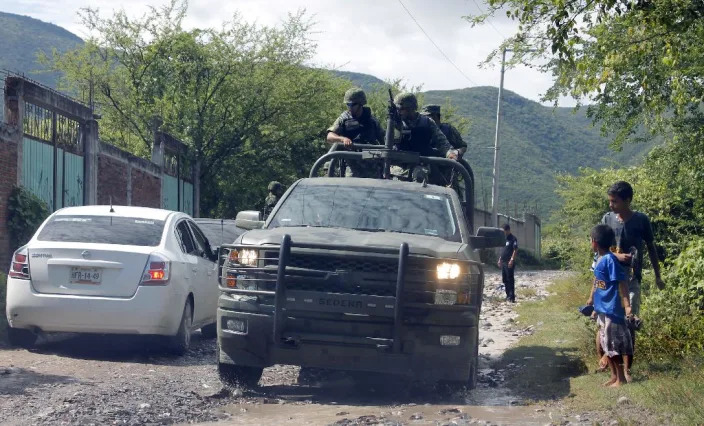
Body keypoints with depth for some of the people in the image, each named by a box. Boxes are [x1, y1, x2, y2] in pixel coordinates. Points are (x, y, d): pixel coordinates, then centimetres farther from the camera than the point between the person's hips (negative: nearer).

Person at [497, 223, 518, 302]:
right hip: (503, 262, 9)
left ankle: (512, 297, -12)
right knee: (505, 280, 11)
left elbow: (515, 250, -13)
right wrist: (500, 259, 20)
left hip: (509, 262, -9)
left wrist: (512, 260, -21)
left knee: (510, 279, -10)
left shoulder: (513, 238, -7)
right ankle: (508, 295, 19)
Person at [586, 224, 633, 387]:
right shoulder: (599, 259, 8)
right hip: (602, 308, 9)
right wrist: (591, 298, 33)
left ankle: (622, 378, 8)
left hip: (611, 309, -9)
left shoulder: (610, 259, -18)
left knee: (613, 343, -2)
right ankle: (614, 376, 24)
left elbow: (622, 282, -20)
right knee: (605, 343, 14)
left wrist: (627, 305, -24)